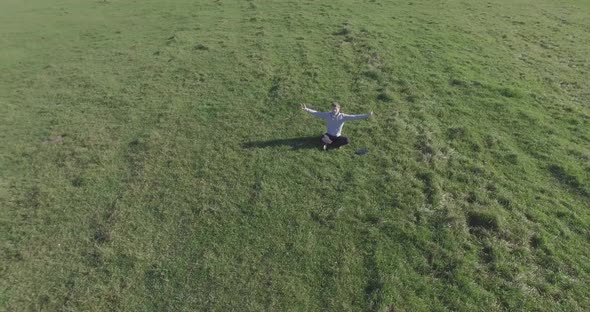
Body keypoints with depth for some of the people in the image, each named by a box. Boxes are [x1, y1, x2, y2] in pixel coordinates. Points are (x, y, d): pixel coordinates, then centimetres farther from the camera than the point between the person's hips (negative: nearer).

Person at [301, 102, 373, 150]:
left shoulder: (343, 116, -11)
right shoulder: (327, 115, -7)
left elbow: (354, 117, -17)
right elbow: (317, 113, -8)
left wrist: (366, 115, -26)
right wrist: (307, 109, -18)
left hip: (337, 136, 1)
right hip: (329, 135, -1)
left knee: (347, 140, -30)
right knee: (323, 138, -37)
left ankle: (328, 145, -16)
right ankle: (336, 144, -12)